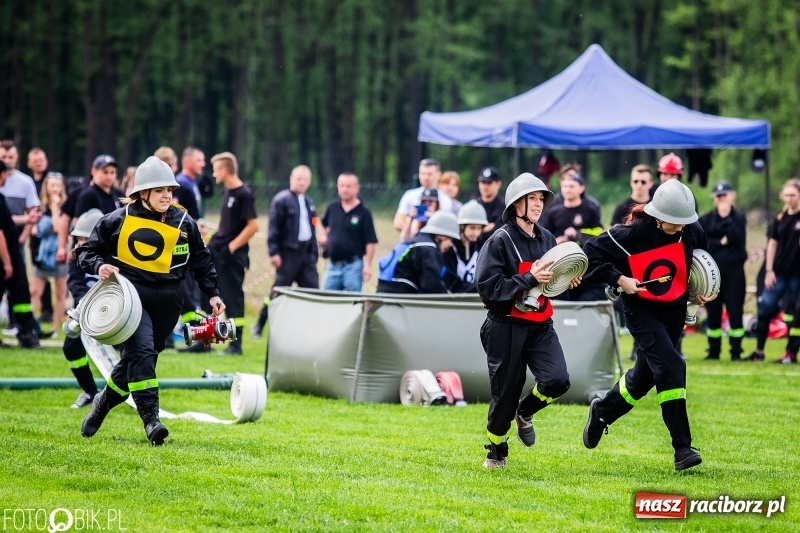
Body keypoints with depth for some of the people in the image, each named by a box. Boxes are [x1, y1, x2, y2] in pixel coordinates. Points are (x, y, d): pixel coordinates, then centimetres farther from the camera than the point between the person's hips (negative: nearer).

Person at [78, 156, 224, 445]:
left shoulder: (184, 223, 7)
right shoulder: (118, 220, -2)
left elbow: (201, 260, 18)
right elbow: (87, 250, 6)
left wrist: (213, 293, 11)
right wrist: (98, 266, -15)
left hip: (166, 301, 3)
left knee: (142, 356, 7)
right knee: (141, 351, -20)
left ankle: (104, 402, 33)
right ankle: (150, 419, -21)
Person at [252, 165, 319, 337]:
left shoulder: (309, 203, 15)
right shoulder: (281, 200, -7)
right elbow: (274, 228, -11)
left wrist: (314, 254, 15)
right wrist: (274, 252, -17)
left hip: (306, 252, 6)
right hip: (289, 252, -6)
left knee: (312, 290, 1)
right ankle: (259, 326, 11)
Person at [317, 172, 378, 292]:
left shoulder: (363, 213, -7)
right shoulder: (333, 208, 7)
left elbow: (370, 242, -9)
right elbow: (323, 224, 28)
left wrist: (368, 265, -14)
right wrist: (322, 236, 8)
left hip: (353, 265, -5)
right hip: (333, 264, 5)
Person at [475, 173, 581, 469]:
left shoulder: (546, 239, 7)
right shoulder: (500, 241, -12)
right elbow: (488, 287, -20)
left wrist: (566, 281, 1)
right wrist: (529, 279, -25)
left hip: (540, 325, 5)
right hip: (506, 326, -5)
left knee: (557, 380, -14)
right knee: (506, 390, 2)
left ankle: (525, 412, 18)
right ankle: (496, 450, 26)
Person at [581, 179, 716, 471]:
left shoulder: (691, 233, -7)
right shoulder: (632, 234, -23)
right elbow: (592, 251, -15)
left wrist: (702, 292, 5)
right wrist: (619, 279, -22)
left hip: (675, 311, 6)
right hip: (642, 311, -6)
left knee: (645, 375, 15)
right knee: (671, 367, -21)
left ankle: (602, 410, 44)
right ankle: (682, 448, -20)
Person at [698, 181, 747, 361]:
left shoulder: (739, 218, 6)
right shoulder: (705, 220, 7)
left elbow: (738, 238, -11)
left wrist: (726, 218, -11)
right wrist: (721, 243, -12)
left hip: (734, 271, -1)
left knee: (735, 311, -4)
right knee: (713, 312, 3)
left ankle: (736, 351, 2)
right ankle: (714, 351, 12)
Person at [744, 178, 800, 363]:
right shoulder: (780, 218, 7)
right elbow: (772, 244, 9)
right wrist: (769, 270, 4)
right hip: (779, 272, 4)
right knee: (765, 308, 1)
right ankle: (759, 351, 9)